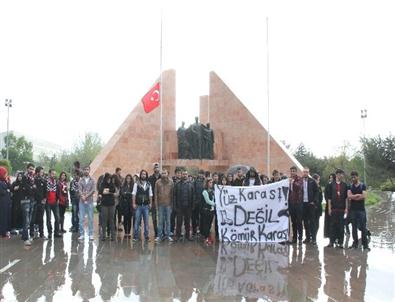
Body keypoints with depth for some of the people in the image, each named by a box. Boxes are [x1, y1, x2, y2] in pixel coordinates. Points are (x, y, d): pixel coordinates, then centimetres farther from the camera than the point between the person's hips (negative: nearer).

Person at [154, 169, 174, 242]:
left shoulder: (171, 182, 1)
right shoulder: (158, 182, 1)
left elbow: (173, 193, 2)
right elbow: (155, 193, 2)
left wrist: (172, 203, -1)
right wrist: (156, 203, -2)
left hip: (168, 204, 0)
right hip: (160, 204, 0)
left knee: (168, 220, 8)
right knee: (160, 220, 4)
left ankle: (168, 235, 16)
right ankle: (159, 236, 10)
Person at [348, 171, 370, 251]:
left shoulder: (363, 186, 2)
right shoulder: (350, 186, 9)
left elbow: (364, 196, -11)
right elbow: (349, 196, -6)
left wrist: (353, 197, -7)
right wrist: (358, 195, -11)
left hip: (361, 209, -2)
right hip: (353, 209, 2)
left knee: (363, 227, -4)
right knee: (354, 227, 5)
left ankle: (365, 244, 0)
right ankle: (355, 243, 11)